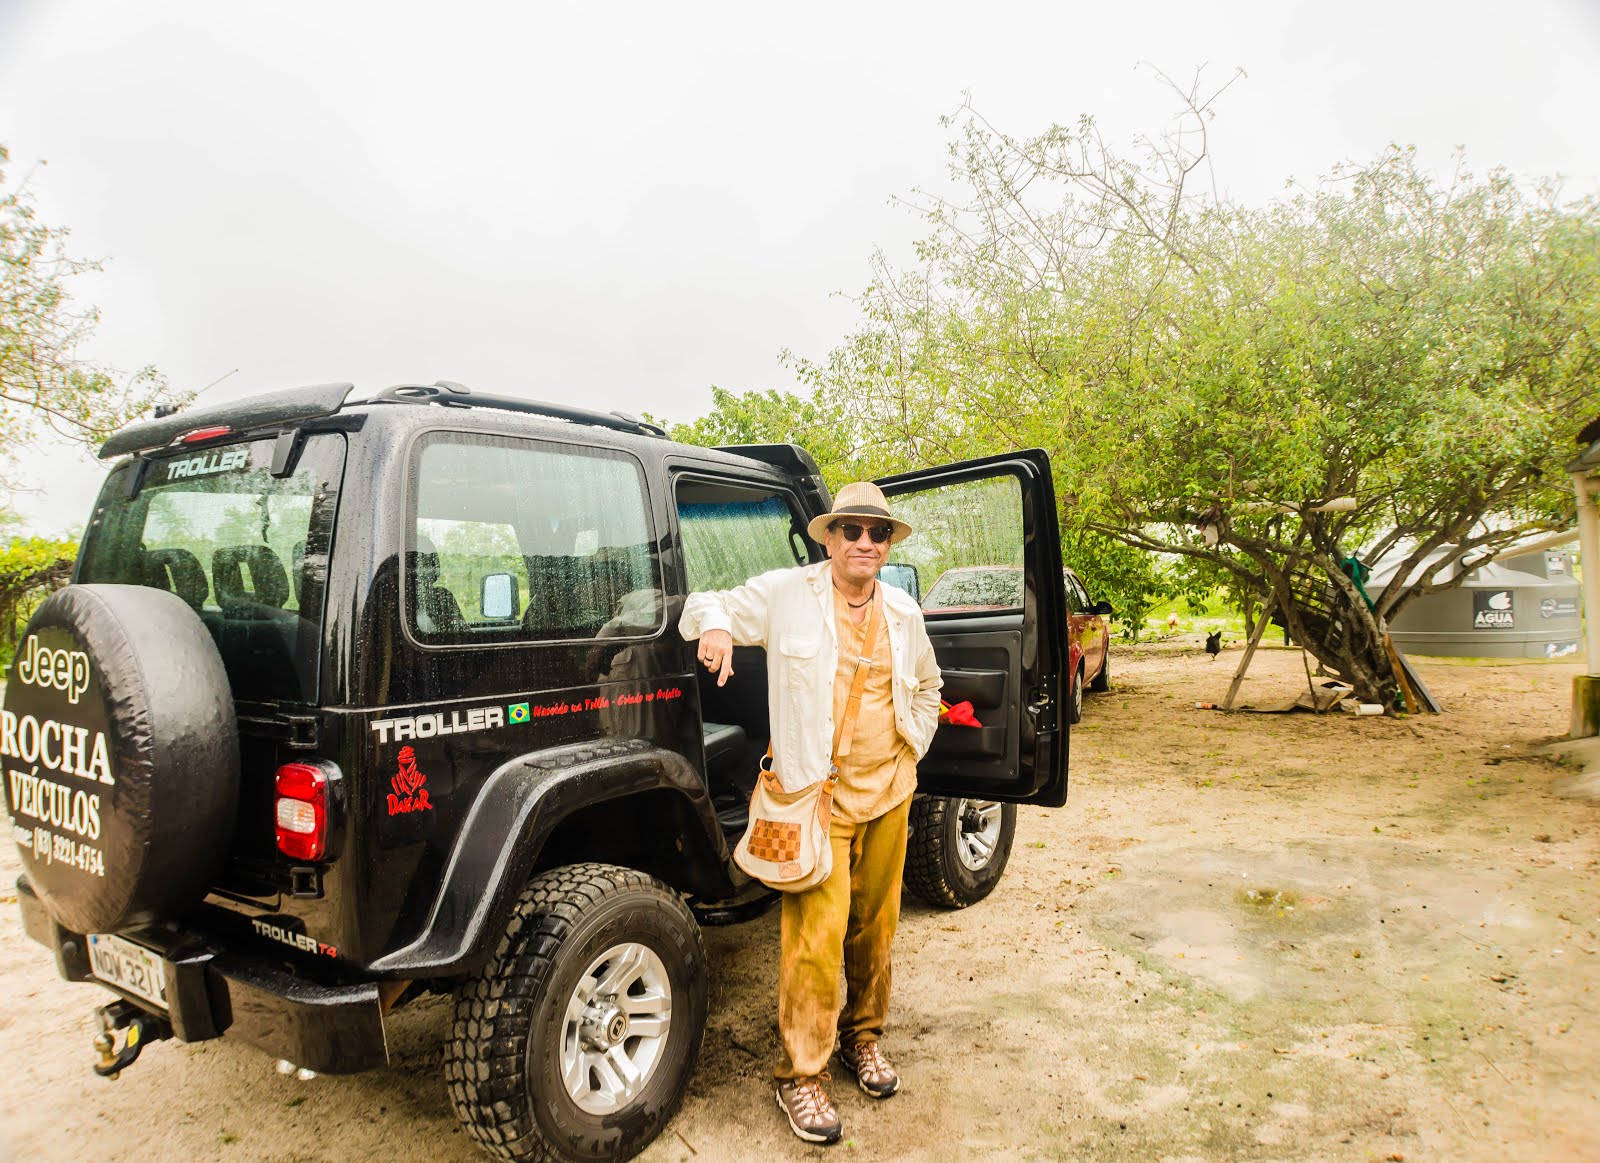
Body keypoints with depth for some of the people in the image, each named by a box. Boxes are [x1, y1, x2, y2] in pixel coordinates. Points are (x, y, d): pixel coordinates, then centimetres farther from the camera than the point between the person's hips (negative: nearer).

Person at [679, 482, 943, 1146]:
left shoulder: (902, 612, 10)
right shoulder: (785, 594, -5)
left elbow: (926, 686, 26)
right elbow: (705, 605, 4)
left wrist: (913, 747, 14)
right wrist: (713, 624, -20)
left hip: (889, 792, 5)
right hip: (818, 794, -5)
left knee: (875, 925, 15)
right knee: (818, 935, -7)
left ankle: (863, 1036, 37)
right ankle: (801, 1076, 10)